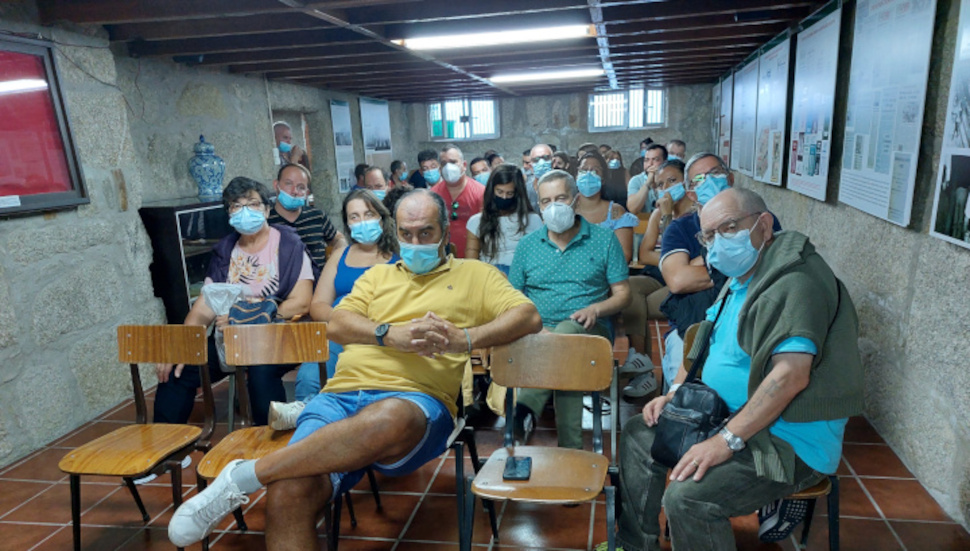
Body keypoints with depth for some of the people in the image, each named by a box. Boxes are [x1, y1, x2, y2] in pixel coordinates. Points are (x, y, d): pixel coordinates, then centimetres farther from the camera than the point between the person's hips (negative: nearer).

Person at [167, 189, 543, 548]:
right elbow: (337, 325, 13)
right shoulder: (378, 275, 28)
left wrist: (465, 338, -12)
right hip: (342, 395, 3)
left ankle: (245, 476, -25)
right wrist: (392, 334, -8)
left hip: (418, 402, -2)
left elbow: (529, 316, 5)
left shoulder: (475, 275, 19)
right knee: (288, 493, -29)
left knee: (388, 421, -41)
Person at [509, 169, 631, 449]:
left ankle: (526, 408, -46)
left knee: (566, 332, -38)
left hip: (588, 331, -1)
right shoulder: (527, 245, 16)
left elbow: (623, 294, 9)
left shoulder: (604, 240, 11)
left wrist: (595, 308, -13)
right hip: (539, 330, 2)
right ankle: (571, 450, -35)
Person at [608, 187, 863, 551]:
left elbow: (791, 374, -30)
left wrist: (727, 441, -28)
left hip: (789, 441, -10)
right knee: (638, 435, 10)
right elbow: (707, 340, 21)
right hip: (728, 417, 10)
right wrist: (676, 392, 7)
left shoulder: (793, 282, -22)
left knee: (686, 497, -28)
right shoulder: (739, 281, 11)